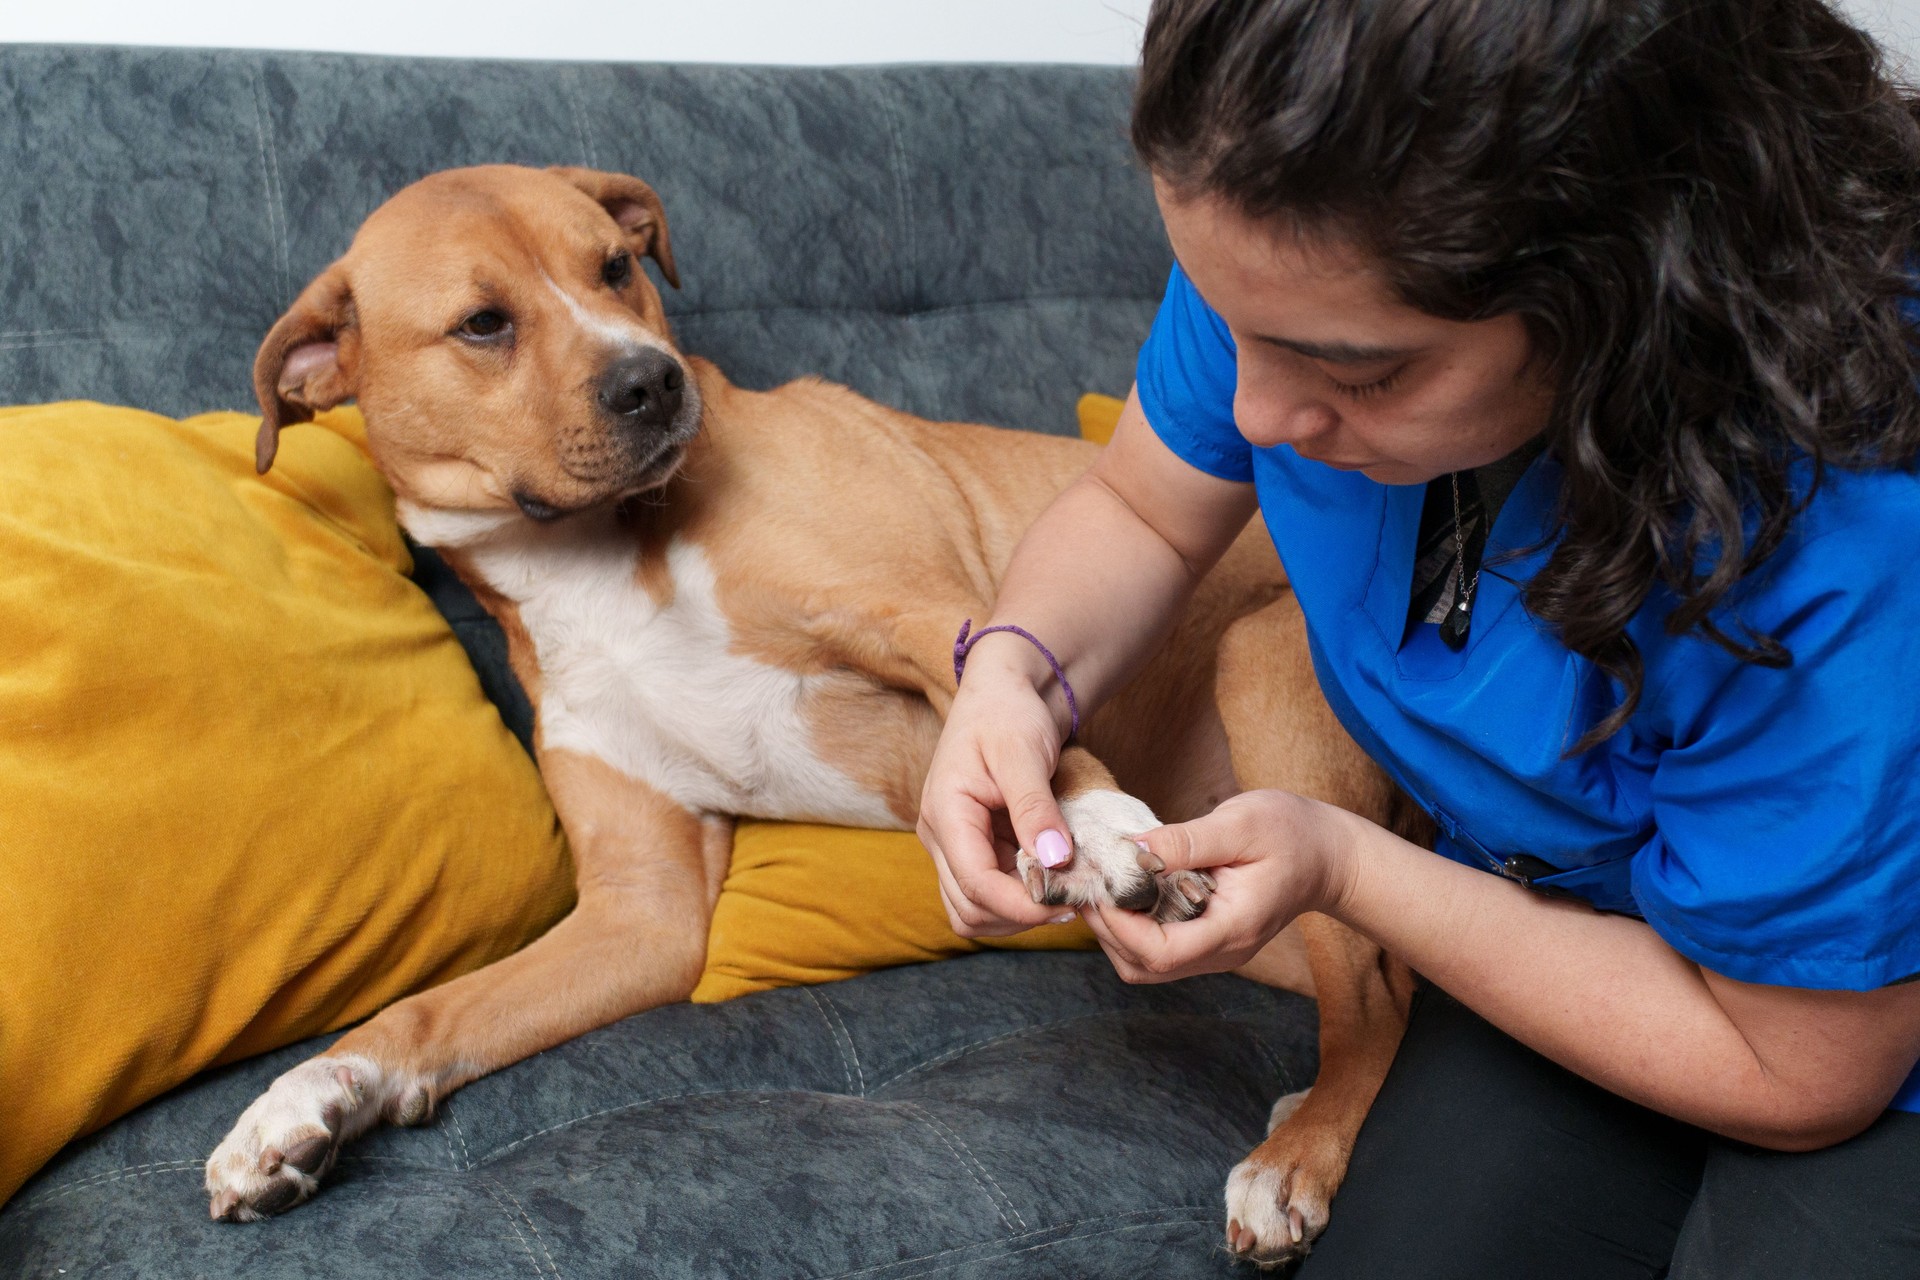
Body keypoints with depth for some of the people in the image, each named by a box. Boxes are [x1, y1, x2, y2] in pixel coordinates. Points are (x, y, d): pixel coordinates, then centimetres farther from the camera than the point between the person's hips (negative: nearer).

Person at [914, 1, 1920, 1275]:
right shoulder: (1303, 270, -21)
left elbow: (1799, 1075, -23)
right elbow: (1139, 512, 0)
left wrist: (1342, 869, -26)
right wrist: (1013, 674, -22)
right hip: (1554, 922, 4)